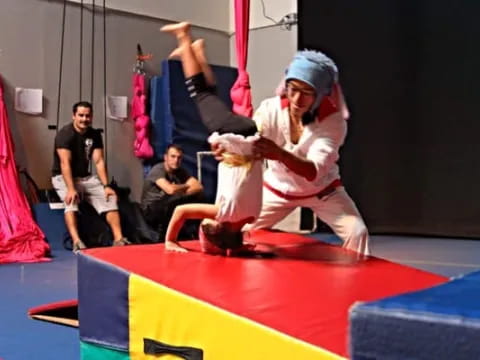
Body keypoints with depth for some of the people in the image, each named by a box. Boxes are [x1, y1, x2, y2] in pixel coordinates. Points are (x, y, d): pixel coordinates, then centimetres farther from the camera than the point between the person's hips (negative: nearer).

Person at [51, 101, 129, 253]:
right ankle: (76, 242, -44)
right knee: (71, 200, -34)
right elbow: (65, 163, -26)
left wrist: (105, 186, -16)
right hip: (63, 178, -6)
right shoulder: (65, 134, -16)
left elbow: (99, 161, -4)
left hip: (86, 177, 6)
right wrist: (71, 189, -37)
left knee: (110, 197, -12)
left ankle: (118, 239, -17)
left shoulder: (95, 135, 1)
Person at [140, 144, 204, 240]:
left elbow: (199, 187, -9)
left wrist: (179, 191, -24)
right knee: (172, 201, -37)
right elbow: (170, 190, -34)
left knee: (198, 197, -11)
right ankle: (163, 238, -19)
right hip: (150, 210, -6)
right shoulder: (158, 170, -18)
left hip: (168, 207, 6)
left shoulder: (181, 171, 1)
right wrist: (186, 186, -13)